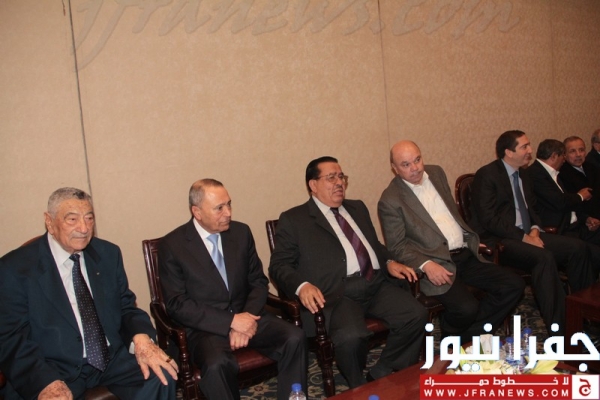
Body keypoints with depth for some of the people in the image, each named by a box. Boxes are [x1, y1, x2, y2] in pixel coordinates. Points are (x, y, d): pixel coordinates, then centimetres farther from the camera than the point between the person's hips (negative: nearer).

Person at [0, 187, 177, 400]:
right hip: (55, 370, -3)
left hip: (114, 359, 3)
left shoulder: (109, 254, 6)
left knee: (162, 375, -20)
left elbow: (125, 305, 8)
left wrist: (141, 337, -15)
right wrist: (47, 382, -25)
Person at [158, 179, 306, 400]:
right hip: (205, 326, -3)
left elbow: (258, 282, 8)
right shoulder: (171, 245, -7)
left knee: (295, 338, -21)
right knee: (217, 364, -35)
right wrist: (231, 321, -19)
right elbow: (177, 305, -10)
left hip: (246, 317, 4)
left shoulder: (241, 232, 5)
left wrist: (246, 319, -12)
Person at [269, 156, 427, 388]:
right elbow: (279, 266, 0)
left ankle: (381, 377, 4)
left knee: (416, 316, -18)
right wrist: (302, 286, -20)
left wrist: (389, 263, 8)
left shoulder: (358, 208, 24)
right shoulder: (293, 220, 5)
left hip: (376, 284, 6)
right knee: (350, 336, -32)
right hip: (337, 293, -5)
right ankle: (361, 389, 1)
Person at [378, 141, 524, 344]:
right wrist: (426, 265, -23)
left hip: (466, 255, 7)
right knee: (466, 307, -28)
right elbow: (397, 246, -9)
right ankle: (452, 340, 8)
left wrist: (471, 239, 16)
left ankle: (469, 336, 7)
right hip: (436, 263, -7)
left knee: (514, 285, -5)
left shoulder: (436, 173, 12)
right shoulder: (390, 200, -8)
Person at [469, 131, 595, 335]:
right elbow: (489, 219, -17)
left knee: (577, 247, -10)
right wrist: (523, 237, -18)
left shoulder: (522, 176, 16)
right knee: (544, 257, -31)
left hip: (526, 235, 8)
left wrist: (534, 230, 1)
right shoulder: (486, 175, -10)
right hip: (499, 241, -8)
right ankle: (558, 329, -24)